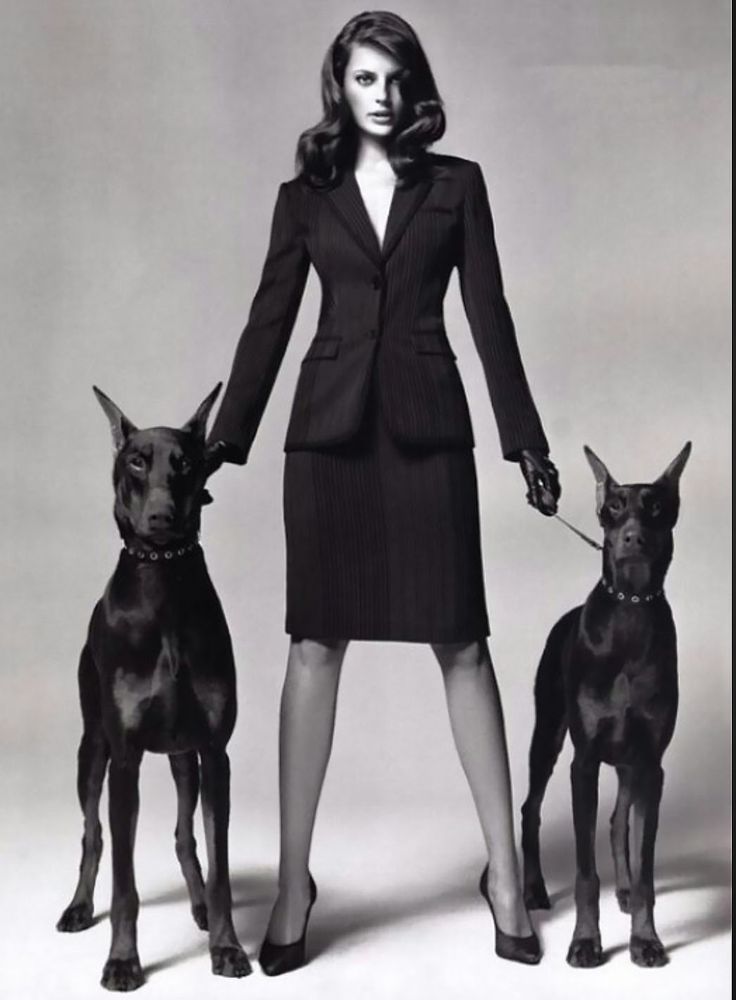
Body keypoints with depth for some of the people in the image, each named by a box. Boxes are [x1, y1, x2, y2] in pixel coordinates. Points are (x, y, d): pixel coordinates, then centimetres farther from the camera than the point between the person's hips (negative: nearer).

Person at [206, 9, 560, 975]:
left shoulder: (457, 185, 8)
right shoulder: (305, 195, 10)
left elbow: (488, 316, 6)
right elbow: (268, 324, 9)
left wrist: (526, 440, 3)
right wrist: (223, 443, 4)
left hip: (427, 431, -1)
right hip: (329, 431, 1)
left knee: (462, 643, 0)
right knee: (314, 646, 1)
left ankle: (504, 871, 10)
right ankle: (294, 878, 10)